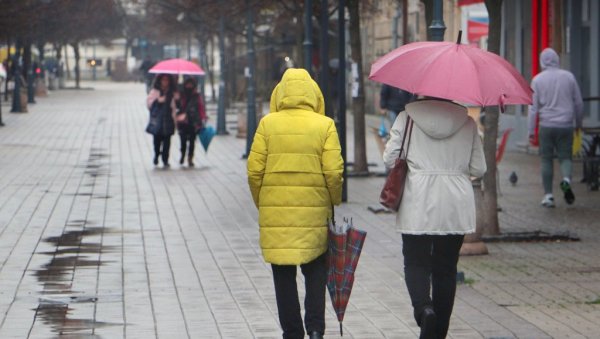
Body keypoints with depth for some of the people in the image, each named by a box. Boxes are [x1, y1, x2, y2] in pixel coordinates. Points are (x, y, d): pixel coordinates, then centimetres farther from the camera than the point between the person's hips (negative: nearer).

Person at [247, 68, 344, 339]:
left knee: (284, 276, 9)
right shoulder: (325, 125, -3)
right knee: (315, 271, 14)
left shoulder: (267, 124, -2)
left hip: (275, 212, 0)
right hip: (314, 213, 0)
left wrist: (262, 204, 10)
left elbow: (254, 170, -3)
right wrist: (336, 205, 7)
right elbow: (333, 172, -8)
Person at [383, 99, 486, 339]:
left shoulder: (407, 118, -3)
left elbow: (390, 158, -3)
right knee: (446, 268, 10)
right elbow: (478, 169, 3)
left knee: (415, 262, 9)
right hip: (456, 206, 2)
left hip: (417, 203, -2)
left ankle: (423, 306, -20)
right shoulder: (467, 123, 2)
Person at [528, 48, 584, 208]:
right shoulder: (569, 76, 2)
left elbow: (533, 106, -2)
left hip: (546, 125, -1)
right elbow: (578, 102, 7)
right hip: (566, 124, 1)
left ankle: (548, 195, 5)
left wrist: (531, 130, 2)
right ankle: (566, 178, -20)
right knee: (565, 156, 10)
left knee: (547, 159, 7)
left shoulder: (537, 80, -2)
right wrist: (579, 122, 22)